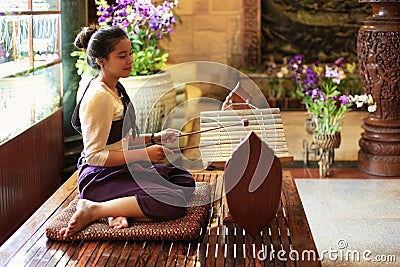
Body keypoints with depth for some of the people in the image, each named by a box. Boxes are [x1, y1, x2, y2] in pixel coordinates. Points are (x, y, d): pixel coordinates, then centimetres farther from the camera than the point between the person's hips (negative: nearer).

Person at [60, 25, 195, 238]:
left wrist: (154, 138, 7)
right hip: (101, 178, -10)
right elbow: (95, 155, -23)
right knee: (174, 202, -21)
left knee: (184, 180, 13)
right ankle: (93, 210, -16)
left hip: (122, 169, 10)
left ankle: (119, 208, -5)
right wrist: (144, 154, -26)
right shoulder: (99, 97, -21)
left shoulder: (116, 89, 10)